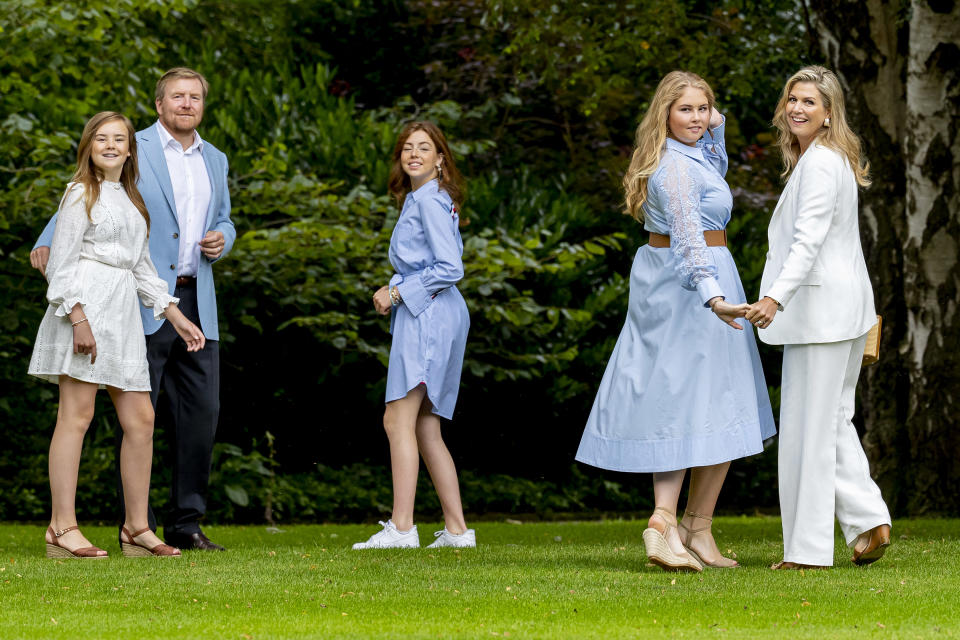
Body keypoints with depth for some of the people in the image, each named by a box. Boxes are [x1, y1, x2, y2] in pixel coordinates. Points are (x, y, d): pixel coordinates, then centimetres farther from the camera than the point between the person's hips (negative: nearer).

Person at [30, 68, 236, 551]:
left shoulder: (215, 160, 18)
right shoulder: (133, 150, 0)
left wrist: (221, 239, 5)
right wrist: (49, 242, -23)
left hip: (196, 303, 6)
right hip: (144, 302, -5)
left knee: (201, 411, 4)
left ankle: (186, 524, 12)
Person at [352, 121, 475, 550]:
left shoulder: (429, 201, -10)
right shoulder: (417, 200, 20)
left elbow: (450, 269, -17)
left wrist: (397, 293, -11)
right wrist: (394, 293, 10)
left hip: (428, 316, -10)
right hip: (424, 317, 10)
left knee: (398, 420, -14)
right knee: (426, 430, 9)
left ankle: (401, 527, -19)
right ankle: (456, 529, 9)